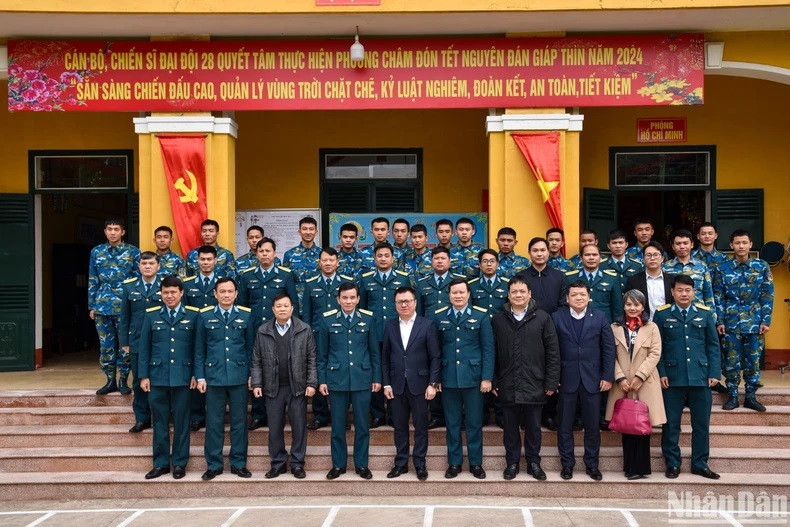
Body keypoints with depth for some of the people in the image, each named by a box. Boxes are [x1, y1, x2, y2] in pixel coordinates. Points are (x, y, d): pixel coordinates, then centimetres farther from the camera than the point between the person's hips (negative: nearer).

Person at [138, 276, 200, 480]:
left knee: (181, 422, 6)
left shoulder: (193, 315, 1)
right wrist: (143, 376, 2)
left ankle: (179, 463, 17)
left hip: (182, 377, -1)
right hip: (157, 377, 1)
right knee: (160, 422, 8)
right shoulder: (151, 315, 5)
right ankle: (161, 463, 19)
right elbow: (144, 347, 6)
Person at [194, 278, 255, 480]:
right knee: (214, 423, 6)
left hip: (239, 377, 0)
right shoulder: (205, 316, 2)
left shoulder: (246, 315, 3)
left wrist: (252, 374, 3)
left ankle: (239, 463, 19)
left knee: (239, 421, 7)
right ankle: (214, 465, 17)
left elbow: (251, 347, 7)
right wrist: (200, 377, 1)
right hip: (213, 377, 0)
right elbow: (199, 349, 5)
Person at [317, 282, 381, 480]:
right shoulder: (328, 320, 1)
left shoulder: (367, 319, 3)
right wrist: (321, 380, 1)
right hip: (336, 380, 0)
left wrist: (377, 378, 3)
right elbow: (322, 354, 5)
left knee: (362, 425, 6)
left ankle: (361, 464, 19)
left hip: (362, 380, 0)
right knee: (338, 425, 7)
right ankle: (338, 464, 20)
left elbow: (374, 351, 6)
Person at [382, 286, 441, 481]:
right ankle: (401, 463, 21)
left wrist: (433, 383, -9)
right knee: (400, 426, 10)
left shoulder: (427, 325, -2)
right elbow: (385, 358, 7)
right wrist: (386, 383, 1)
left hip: (419, 384, -2)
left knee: (420, 427, 5)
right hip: (396, 385, 2)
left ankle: (420, 463, 17)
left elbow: (435, 357, -4)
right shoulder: (390, 326, 6)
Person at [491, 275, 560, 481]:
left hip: (534, 384, -1)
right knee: (510, 427, 10)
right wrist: (493, 381, 1)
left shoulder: (542, 318, 1)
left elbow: (552, 352, 0)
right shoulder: (498, 320, 5)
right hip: (507, 385, 1)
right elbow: (492, 353, 5)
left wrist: (551, 381, -4)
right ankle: (512, 462, 24)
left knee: (533, 426, 9)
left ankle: (534, 462, 24)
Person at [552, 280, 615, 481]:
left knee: (592, 425, 8)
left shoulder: (600, 318, 3)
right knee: (565, 425, 6)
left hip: (592, 379, 1)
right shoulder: (557, 317, 1)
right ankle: (567, 464, 19)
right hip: (566, 379, 0)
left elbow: (609, 349, 2)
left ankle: (592, 465, 21)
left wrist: (607, 377, -4)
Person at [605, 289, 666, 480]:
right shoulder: (615, 327, 8)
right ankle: (630, 467, 11)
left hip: (645, 384, -1)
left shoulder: (651, 328, 6)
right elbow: (612, 355, 3)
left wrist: (639, 376, -11)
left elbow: (655, 354, -2)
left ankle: (640, 467, 7)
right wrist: (620, 378, -9)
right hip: (622, 384, 1)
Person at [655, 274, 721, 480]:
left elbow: (713, 345, 6)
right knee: (671, 423, 5)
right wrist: (661, 373, -8)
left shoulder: (704, 313, 6)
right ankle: (672, 463, 18)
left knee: (701, 423, 8)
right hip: (672, 378, -1)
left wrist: (714, 373, -1)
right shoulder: (662, 314, 1)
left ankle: (700, 464, 21)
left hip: (700, 377, 2)